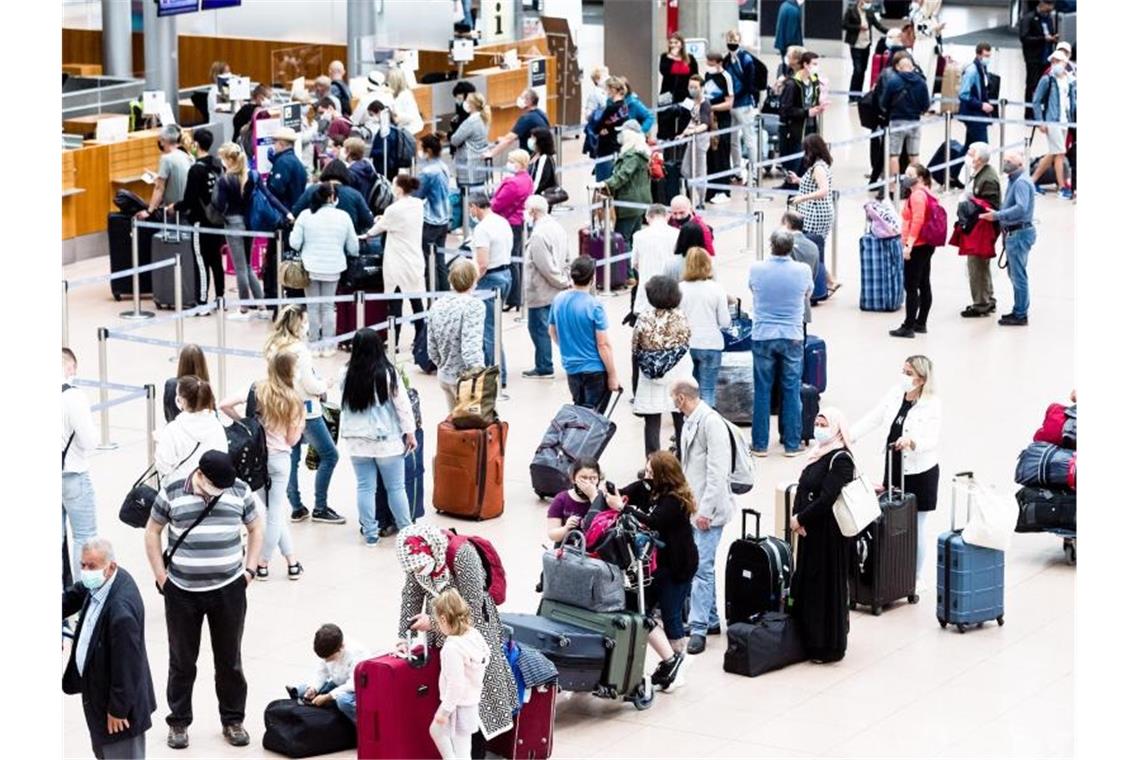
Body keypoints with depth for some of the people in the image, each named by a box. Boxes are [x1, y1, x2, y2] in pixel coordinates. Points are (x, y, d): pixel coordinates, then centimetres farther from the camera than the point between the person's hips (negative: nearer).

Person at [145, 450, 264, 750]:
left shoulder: (240, 492, -3)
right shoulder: (172, 493, -7)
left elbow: (256, 528, 11)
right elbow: (152, 532, 4)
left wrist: (250, 568, 3)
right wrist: (160, 576, -1)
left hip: (228, 590, 1)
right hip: (182, 592, -1)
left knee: (229, 659, 10)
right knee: (182, 660, 8)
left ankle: (233, 720, 22)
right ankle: (178, 722, 20)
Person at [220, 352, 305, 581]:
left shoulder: (257, 390, -4)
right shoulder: (293, 400, -6)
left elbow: (225, 405, -11)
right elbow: (292, 440, -4)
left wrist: (241, 421, 5)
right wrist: (300, 426, 15)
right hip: (279, 458, -2)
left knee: (276, 510, 13)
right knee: (275, 512, 9)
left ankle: (291, 561, 18)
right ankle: (268, 563, 16)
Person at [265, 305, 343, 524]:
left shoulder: (274, 347, 5)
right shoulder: (299, 349, -19)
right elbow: (310, 385, -18)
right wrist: (325, 384, 3)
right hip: (305, 410, -8)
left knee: (291, 459, 13)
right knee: (329, 455, 3)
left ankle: (296, 508, 17)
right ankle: (320, 509, 3)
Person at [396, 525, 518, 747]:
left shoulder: (462, 555, -30)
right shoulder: (416, 559, -13)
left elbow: (471, 607, -26)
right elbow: (410, 598, -4)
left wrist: (433, 622, -24)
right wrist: (404, 636, -12)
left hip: (471, 627, -5)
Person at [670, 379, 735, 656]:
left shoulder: (711, 422, -17)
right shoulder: (690, 422, 11)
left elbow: (717, 472, -20)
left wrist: (705, 510, -20)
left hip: (707, 509, -9)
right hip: (692, 507, 9)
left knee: (702, 568, -10)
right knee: (701, 567, 15)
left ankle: (699, 628, -9)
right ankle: (711, 620, 25)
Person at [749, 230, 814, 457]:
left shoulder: (756, 269, -9)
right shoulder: (802, 271, -9)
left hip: (762, 337, 0)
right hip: (792, 336, 0)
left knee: (762, 391, 7)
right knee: (791, 391, 6)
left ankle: (760, 444, 11)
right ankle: (792, 444, 11)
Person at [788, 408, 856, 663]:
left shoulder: (841, 460, -15)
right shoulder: (817, 455, 12)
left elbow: (826, 500, -21)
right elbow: (802, 490, 11)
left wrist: (801, 519, -12)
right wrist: (797, 519, -5)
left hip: (830, 534, -9)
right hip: (809, 531, 9)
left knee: (826, 588, -1)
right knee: (806, 585, 12)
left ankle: (829, 647, 7)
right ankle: (810, 642, 21)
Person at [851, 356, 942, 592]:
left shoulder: (932, 405, -15)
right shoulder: (895, 394, 0)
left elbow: (930, 440, -24)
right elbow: (872, 420, 2)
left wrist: (911, 441, -44)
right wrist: (848, 437, -9)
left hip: (920, 473, -5)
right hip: (894, 468, 5)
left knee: (915, 526, 5)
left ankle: (916, 578, 18)